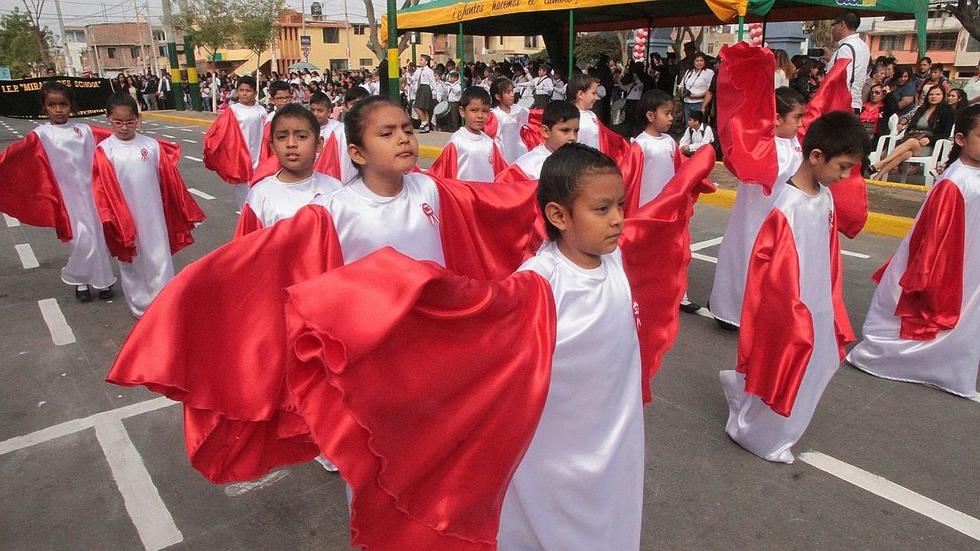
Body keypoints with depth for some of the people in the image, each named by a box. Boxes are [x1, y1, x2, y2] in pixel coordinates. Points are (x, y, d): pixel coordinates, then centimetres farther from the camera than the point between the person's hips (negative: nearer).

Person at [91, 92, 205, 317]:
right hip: (124, 219, 0)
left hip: (153, 215, 0)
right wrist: (109, 220, -9)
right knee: (131, 262, 14)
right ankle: (140, 307, 28)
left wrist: (184, 211, 8)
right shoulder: (104, 151, -6)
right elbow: (101, 189, -4)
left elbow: (169, 181, 3)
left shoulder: (152, 146, -3)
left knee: (160, 258, 4)